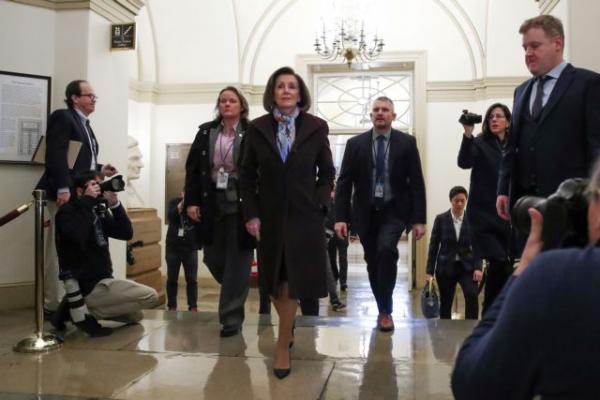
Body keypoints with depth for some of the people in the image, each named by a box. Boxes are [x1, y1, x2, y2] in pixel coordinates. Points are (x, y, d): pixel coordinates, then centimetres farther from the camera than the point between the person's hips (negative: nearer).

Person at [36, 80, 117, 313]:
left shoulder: (85, 125, 23)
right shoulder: (62, 117, -4)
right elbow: (56, 155, -15)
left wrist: (99, 170, 9)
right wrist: (62, 188, -23)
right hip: (65, 194, -9)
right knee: (60, 249, -6)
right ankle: (55, 303, 0)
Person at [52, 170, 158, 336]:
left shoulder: (99, 211, 11)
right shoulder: (67, 211, -10)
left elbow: (127, 234, 2)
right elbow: (78, 235, -31)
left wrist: (114, 204, -9)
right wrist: (88, 200, -20)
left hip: (100, 281, 9)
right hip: (88, 286, -9)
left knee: (135, 316, 23)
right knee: (151, 296, -13)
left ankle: (83, 308, 11)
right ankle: (82, 311, -8)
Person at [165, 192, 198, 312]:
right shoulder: (174, 202, 2)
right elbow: (171, 216, -15)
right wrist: (183, 203, -18)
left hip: (191, 248, 0)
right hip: (173, 247, 0)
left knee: (192, 279, 2)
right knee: (172, 279, 6)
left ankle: (193, 307, 8)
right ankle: (172, 306, 15)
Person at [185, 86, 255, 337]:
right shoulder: (206, 132, 8)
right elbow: (192, 168, 7)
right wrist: (191, 201, -1)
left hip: (240, 206, -4)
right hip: (211, 205, 4)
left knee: (237, 262, 1)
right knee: (212, 258, 11)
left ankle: (231, 317, 12)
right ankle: (235, 294, 38)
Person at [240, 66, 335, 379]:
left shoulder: (316, 127, -1)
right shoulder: (257, 128, 1)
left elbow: (327, 172, 5)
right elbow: (247, 175, 3)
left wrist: (318, 203, -7)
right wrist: (251, 214, -5)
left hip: (304, 217, -1)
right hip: (270, 216, 2)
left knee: (293, 282, 3)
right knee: (275, 282, 12)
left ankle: (283, 345, 18)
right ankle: (288, 333, 36)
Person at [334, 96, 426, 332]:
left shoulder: (407, 143, 0)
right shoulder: (355, 144, 2)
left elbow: (416, 183, -1)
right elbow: (344, 182, 0)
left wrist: (419, 219, -7)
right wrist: (341, 217, -8)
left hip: (394, 211, -2)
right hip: (366, 212, 2)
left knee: (386, 249, -25)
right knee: (372, 262, 7)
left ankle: (386, 309, -10)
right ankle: (383, 310, 25)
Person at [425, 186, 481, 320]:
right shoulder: (441, 219, -3)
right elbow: (433, 245, -2)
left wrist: (478, 267, -13)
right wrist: (429, 271, -6)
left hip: (466, 266, 0)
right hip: (446, 267, 0)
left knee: (472, 295, -23)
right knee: (445, 303, 7)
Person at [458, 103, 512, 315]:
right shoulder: (480, 143, 0)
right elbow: (464, 162, -19)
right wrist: (468, 134, -32)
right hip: (484, 214, -4)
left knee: (506, 265, 4)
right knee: (498, 263, -15)